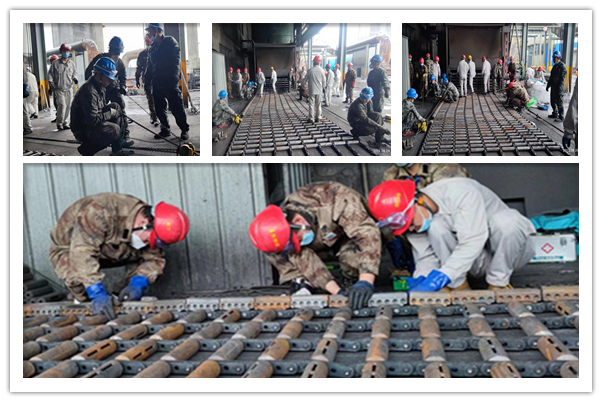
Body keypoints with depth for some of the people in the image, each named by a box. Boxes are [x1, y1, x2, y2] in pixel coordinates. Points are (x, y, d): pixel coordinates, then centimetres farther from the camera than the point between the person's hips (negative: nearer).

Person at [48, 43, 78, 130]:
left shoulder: (72, 64, 12)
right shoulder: (55, 63, 4)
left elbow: (75, 73, 23)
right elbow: (50, 75, 7)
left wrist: (75, 78, 1)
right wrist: (51, 85, -1)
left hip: (69, 89, 3)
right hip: (59, 89, -3)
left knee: (68, 106, 1)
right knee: (62, 105, -14)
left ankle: (66, 123, 12)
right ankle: (59, 123, -4)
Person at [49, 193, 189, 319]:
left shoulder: (152, 230, -18)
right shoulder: (101, 214, -41)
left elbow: (154, 258, -12)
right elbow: (82, 252, -46)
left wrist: (138, 284, -30)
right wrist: (97, 293, -49)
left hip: (106, 253, 6)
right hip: (66, 249, -6)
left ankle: (123, 300, -2)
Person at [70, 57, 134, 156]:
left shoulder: (100, 87, 5)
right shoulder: (89, 91, -27)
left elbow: (101, 109, 19)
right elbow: (93, 120, -30)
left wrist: (112, 110, 0)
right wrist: (110, 113, -16)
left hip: (92, 122, 11)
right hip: (83, 131, -10)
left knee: (116, 107, 10)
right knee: (114, 130, -29)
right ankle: (87, 149, -9)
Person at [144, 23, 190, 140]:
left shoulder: (170, 41, 1)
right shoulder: (152, 48, 19)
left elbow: (176, 60, -8)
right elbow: (150, 66, 23)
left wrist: (174, 76, -17)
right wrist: (147, 81, 14)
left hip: (170, 82, -6)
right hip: (157, 83, 6)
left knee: (176, 107, -6)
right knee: (159, 108, 6)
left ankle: (184, 130, 6)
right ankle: (165, 129, 17)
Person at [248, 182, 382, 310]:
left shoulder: (334, 201, -42)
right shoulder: (282, 231, -29)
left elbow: (368, 232, -48)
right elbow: (305, 262, -27)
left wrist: (365, 282, -58)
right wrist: (338, 292, -38)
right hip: (318, 245, 2)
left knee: (353, 255, -38)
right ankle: (303, 282, -5)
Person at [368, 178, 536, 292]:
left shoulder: (460, 192, -29)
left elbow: (472, 242, -37)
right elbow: (426, 259, -6)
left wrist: (436, 280, -43)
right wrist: (420, 282, -29)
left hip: (510, 250, -3)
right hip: (480, 262, 3)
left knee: (505, 220, -38)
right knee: (436, 227, -25)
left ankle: (498, 284, -17)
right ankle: (459, 286, -14)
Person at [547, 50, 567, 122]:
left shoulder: (562, 66, -12)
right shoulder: (555, 66, 17)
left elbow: (562, 79, -17)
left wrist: (559, 88, -22)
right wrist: (548, 85, 22)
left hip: (559, 88, -9)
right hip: (553, 87, 9)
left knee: (559, 102, -7)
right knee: (553, 101, 16)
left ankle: (561, 117, -2)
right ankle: (555, 114, 29)